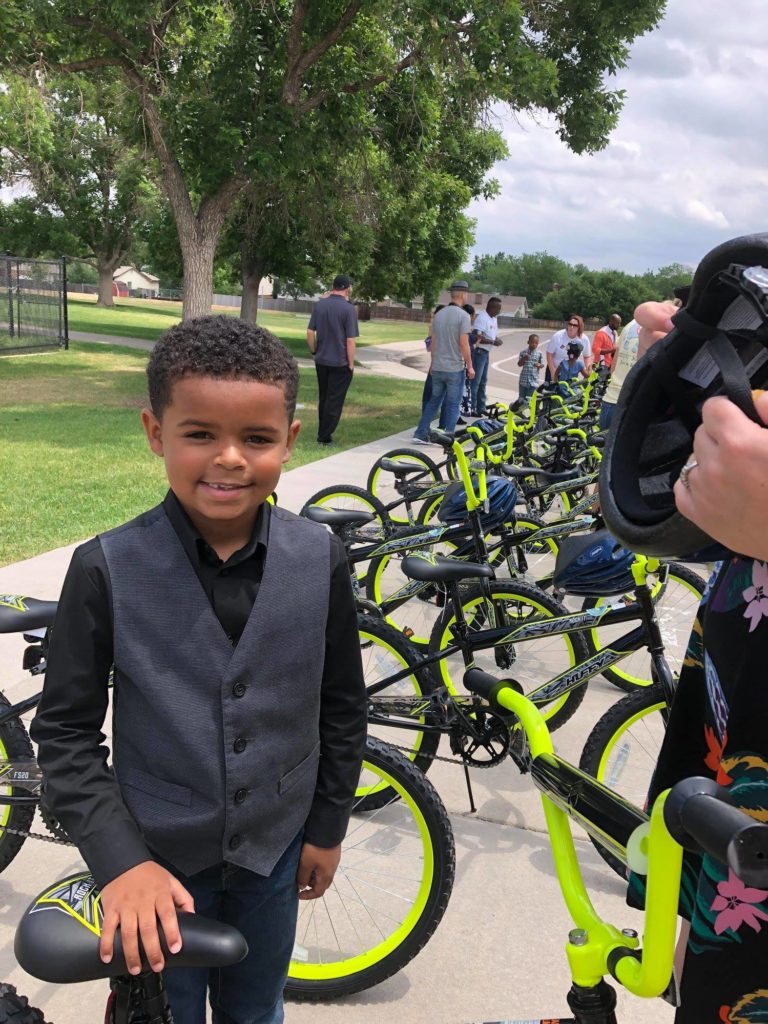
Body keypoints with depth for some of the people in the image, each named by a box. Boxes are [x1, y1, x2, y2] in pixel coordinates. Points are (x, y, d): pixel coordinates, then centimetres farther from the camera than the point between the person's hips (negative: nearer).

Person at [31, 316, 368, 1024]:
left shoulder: (320, 558, -14)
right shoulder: (107, 569, -19)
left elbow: (342, 706, -2)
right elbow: (66, 732, -12)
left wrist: (329, 826, 4)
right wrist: (120, 861, -19)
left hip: (275, 846, 2)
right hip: (156, 858, -1)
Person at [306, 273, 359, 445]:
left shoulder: (320, 305, 2)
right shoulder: (349, 309, -14)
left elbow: (310, 332, 3)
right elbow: (350, 340, -15)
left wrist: (315, 351, 15)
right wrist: (351, 363, -7)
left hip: (321, 360, 5)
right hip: (340, 362, -5)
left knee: (323, 398, 17)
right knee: (334, 401, 3)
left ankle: (322, 433, 23)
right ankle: (324, 437, 5)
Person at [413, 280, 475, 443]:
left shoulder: (438, 314, 7)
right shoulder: (463, 315, -12)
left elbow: (433, 342, 11)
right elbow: (464, 344, -15)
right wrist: (470, 366, -7)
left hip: (437, 368, 6)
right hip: (455, 368, -6)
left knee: (434, 400, 15)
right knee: (453, 404, 4)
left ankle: (420, 434, 12)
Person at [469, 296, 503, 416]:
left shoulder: (494, 319, 13)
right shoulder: (481, 317, -17)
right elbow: (478, 337, -25)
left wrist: (498, 339, 2)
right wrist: (493, 342, -23)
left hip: (486, 352, 10)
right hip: (479, 351, -10)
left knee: (483, 381, 16)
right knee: (475, 381, -6)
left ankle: (481, 407, 24)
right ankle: (472, 408, -2)